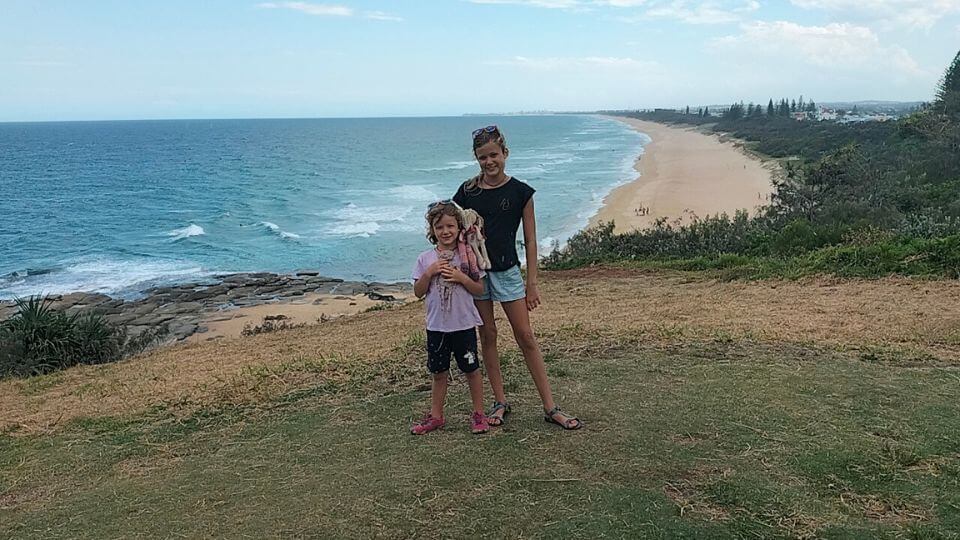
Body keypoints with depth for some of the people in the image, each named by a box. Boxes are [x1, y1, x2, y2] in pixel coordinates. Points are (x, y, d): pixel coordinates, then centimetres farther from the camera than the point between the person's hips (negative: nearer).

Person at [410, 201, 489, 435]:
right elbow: (418, 292, 0)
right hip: (436, 326, 2)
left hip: (464, 325, -2)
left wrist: (461, 277, -18)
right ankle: (436, 416, 25)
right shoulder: (425, 259, 1)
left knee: (471, 370, 8)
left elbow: (480, 289, -3)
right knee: (438, 372, 13)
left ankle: (479, 414, 22)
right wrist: (429, 273, -14)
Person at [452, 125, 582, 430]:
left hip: (507, 271, -2)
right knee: (487, 336, 8)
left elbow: (530, 241, -1)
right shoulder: (468, 191, 0)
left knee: (526, 337, -1)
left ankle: (550, 408, 5)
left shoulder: (520, 192, -3)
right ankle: (500, 402, 21)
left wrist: (532, 284, -2)